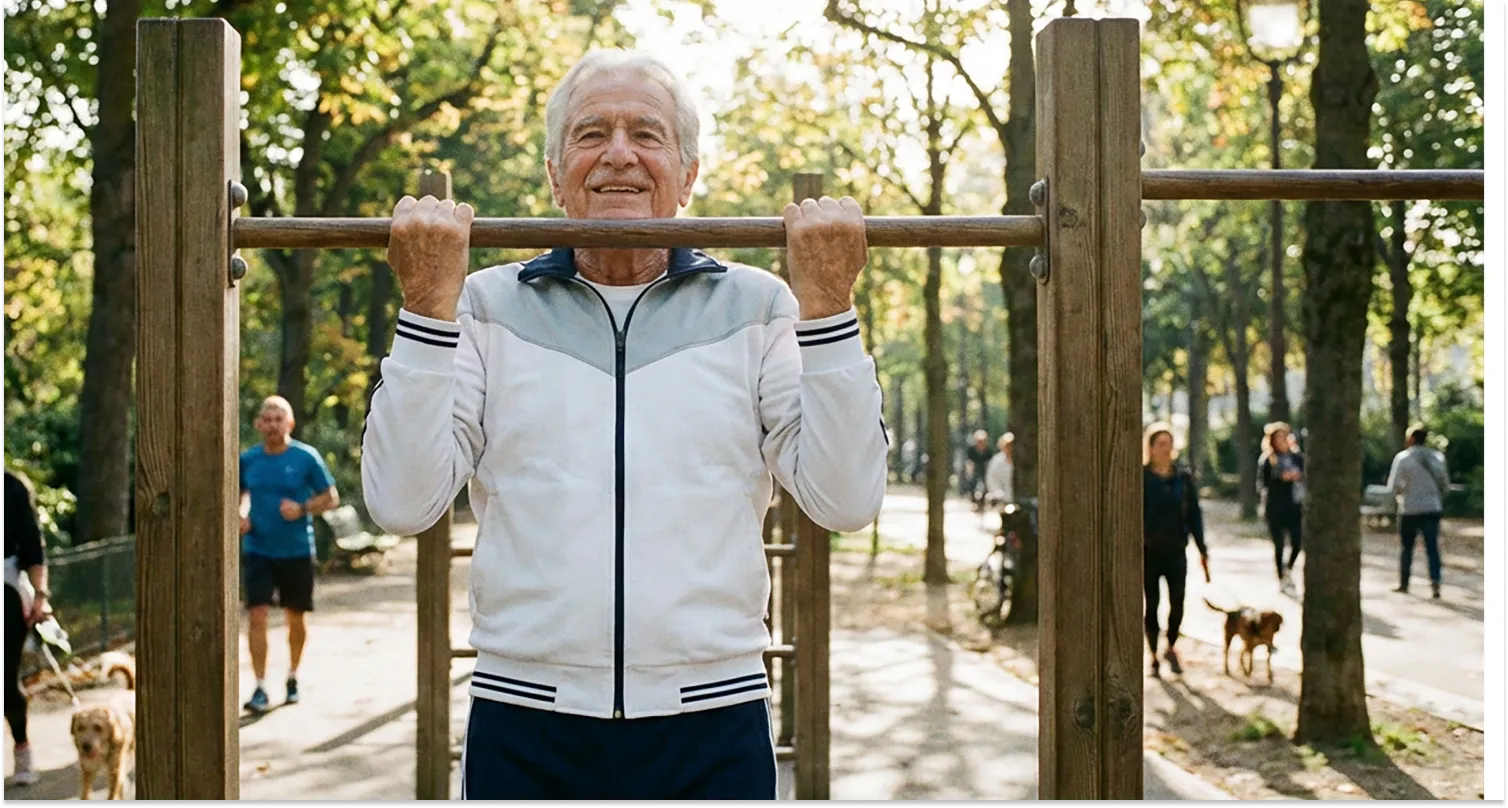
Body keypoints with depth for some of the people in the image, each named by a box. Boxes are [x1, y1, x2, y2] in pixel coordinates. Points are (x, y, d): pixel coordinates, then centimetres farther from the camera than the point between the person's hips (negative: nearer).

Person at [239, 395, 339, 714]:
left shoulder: (306, 457, -7)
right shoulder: (247, 459, 2)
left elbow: (331, 497, -2)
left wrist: (303, 508, -18)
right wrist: (242, 515, -2)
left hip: (297, 550, -1)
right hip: (258, 550, 1)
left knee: (295, 617, 12)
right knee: (257, 615, -11)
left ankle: (293, 678, 34)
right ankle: (260, 688, -8)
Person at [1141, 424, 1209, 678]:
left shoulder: (1184, 478, 3)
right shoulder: (1141, 478, -5)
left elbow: (1194, 514, 6)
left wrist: (1202, 549, 2)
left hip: (1176, 551, 2)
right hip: (1149, 552, -2)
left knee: (1177, 604, -3)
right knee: (1152, 605, 5)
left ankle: (1171, 648, 21)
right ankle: (1154, 656, 17)